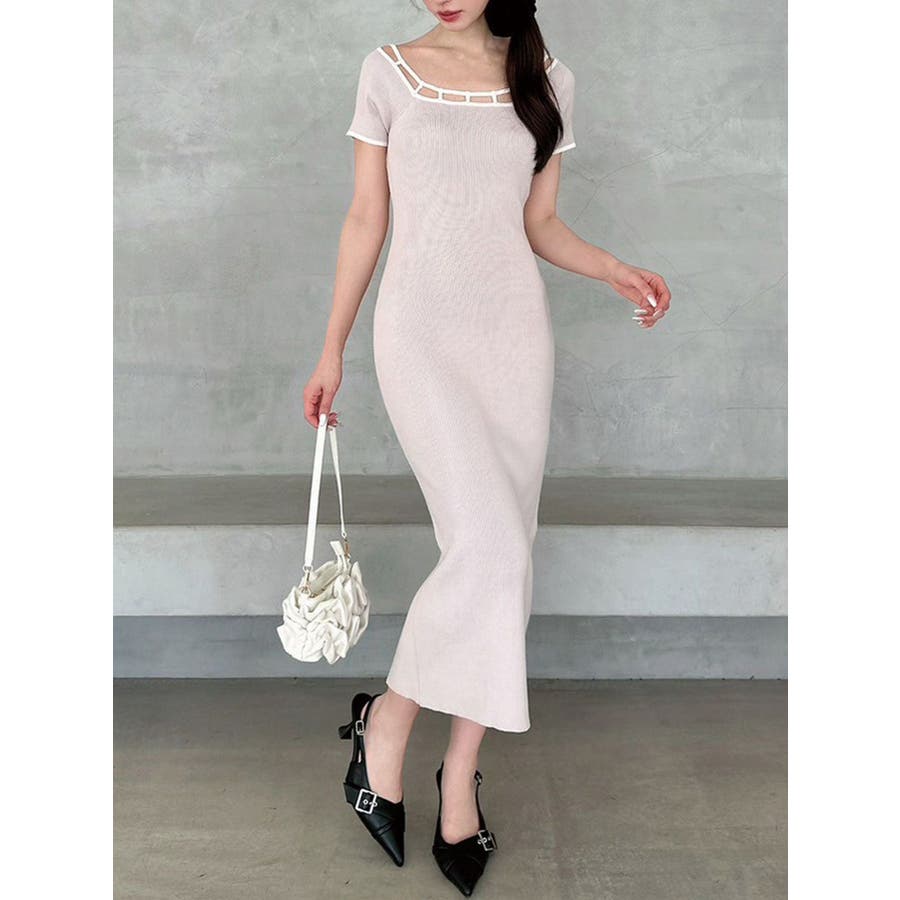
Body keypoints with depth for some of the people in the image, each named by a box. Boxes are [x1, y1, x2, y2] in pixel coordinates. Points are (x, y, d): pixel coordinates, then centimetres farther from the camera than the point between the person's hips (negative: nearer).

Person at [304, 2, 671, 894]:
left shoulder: (547, 80, 11)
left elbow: (540, 224, 12)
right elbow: (366, 218, 6)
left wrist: (614, 269, -7)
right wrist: (331, 348, 6)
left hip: (514, 329, 3)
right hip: (421, 329, -3)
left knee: (505, 559, 2)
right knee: (487, 550, -17)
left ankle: (460, 777, 17)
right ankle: (385, 725, 8)